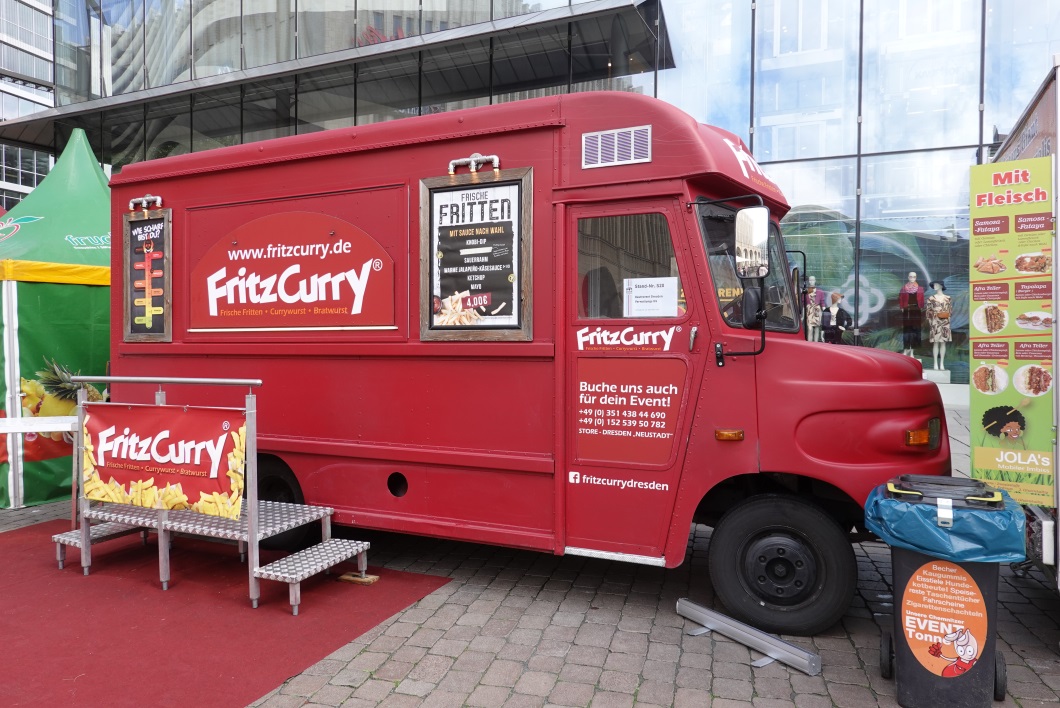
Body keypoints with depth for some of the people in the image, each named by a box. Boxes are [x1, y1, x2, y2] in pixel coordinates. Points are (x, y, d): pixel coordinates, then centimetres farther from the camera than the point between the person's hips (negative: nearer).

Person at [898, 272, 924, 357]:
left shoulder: (920, 288, 6)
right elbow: (900, 299, 3)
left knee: (915, 330, 2)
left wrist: (921, 308, -2)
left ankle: (911, 351, 8)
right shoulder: (904, 288, 3)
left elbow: (922, 300, 7)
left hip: (916, 311, 1)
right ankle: (906, 350, 7)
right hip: (907, 311, -1)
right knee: (907, 330, -2)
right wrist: (902, 307, -6)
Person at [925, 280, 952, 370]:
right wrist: (930, 321, -5)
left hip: (945, 322, 2)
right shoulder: (931, 298, 3)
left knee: (943, 342, 3)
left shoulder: (948, 298, 7)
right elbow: (928, 311, 2)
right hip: (935, 322, -2)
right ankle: (936, 364, 1)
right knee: (936, 342, -3)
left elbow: (951, 310, 12)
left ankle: (942, 364, 8)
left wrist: (947, 314, -5)